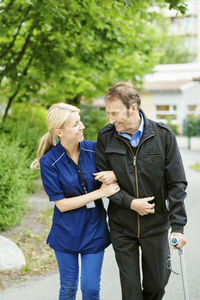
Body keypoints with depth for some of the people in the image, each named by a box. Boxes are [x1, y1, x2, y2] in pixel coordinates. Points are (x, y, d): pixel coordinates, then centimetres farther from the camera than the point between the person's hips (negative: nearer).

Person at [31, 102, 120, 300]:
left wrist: (113, 175, -17)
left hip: (94, 230, 2)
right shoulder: (49, 161, -14)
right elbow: (62, 204, -14)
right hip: (66, 232, -1)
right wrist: (99, 193, -18)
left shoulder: (94, 149, -7)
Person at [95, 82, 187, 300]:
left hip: (156, 224, 0)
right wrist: (130, 203, -16)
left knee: (157, 282, 13)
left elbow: (176, 183, -7)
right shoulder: (105, 137, -6)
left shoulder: (163, 135, -10)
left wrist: (177, 226, -11)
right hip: (121, 226, 1)